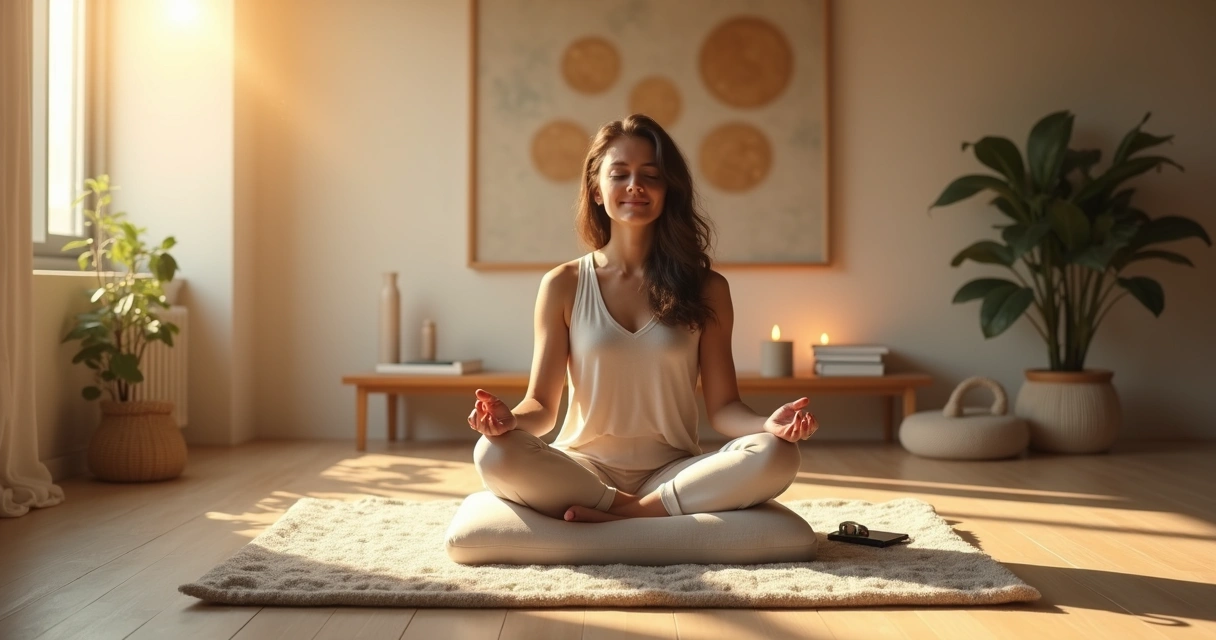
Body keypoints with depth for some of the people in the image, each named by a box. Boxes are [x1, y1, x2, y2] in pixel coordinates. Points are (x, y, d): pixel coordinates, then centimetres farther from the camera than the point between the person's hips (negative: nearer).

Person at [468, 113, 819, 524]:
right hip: (582, 471, -1)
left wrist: (768, 424, -21)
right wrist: (510, 419, -23)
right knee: (494, 454, -31)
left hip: (675, 474, 1)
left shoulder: (707, 288, 4)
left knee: (776, 455, -28)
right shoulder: (563, 286, 3)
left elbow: (722, 406, 2)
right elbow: (542, 405, 1)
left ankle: (623, 515, -22)